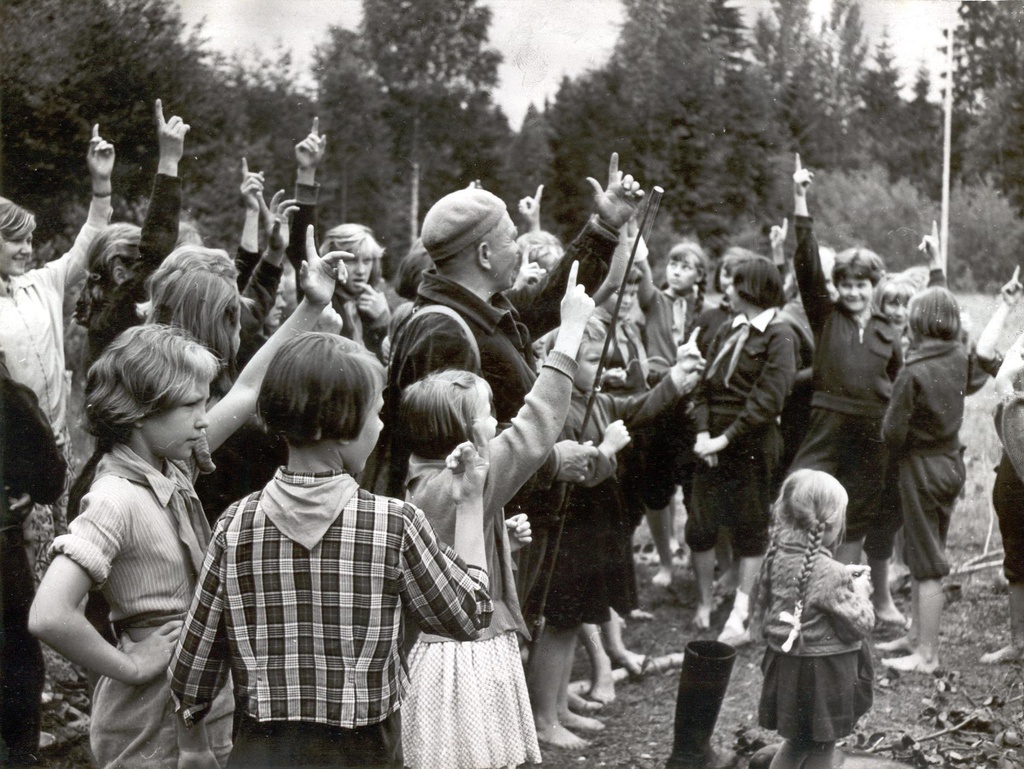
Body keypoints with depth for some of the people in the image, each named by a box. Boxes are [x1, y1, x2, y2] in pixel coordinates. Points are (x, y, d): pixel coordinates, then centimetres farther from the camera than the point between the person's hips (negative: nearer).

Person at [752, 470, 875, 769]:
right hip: (823, 673, -7)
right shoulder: (828, 573, -26)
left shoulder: (778, 557, -3)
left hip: (787, 665, 7)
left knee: (798, 741, 24)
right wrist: (860, 592, 1)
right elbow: (858, 626, -19)